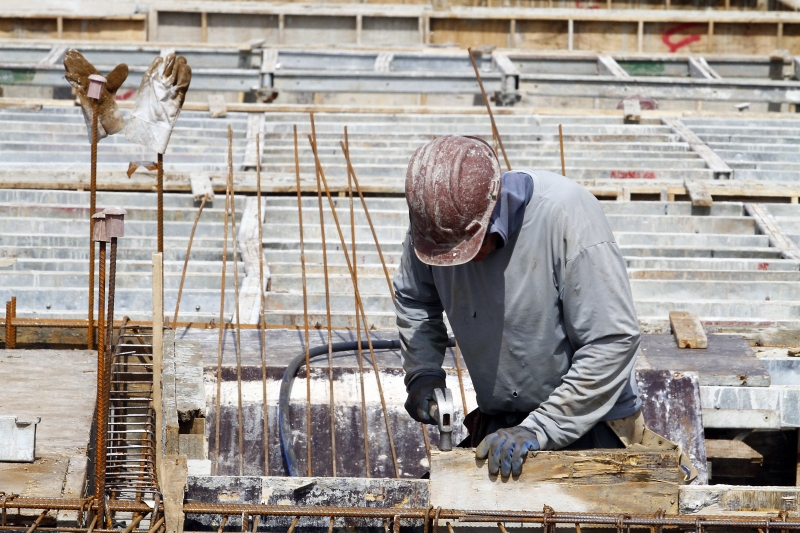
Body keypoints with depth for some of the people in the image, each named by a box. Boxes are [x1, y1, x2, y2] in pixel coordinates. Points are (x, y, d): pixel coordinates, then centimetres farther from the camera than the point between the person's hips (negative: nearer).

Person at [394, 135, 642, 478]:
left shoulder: (566, 213, -24)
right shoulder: (437, 220, -8)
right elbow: (414, 298, 16)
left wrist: (537, 430, -24)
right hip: (497, 426, 4)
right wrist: (422, 371, 0)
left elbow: (613, 342, -23)